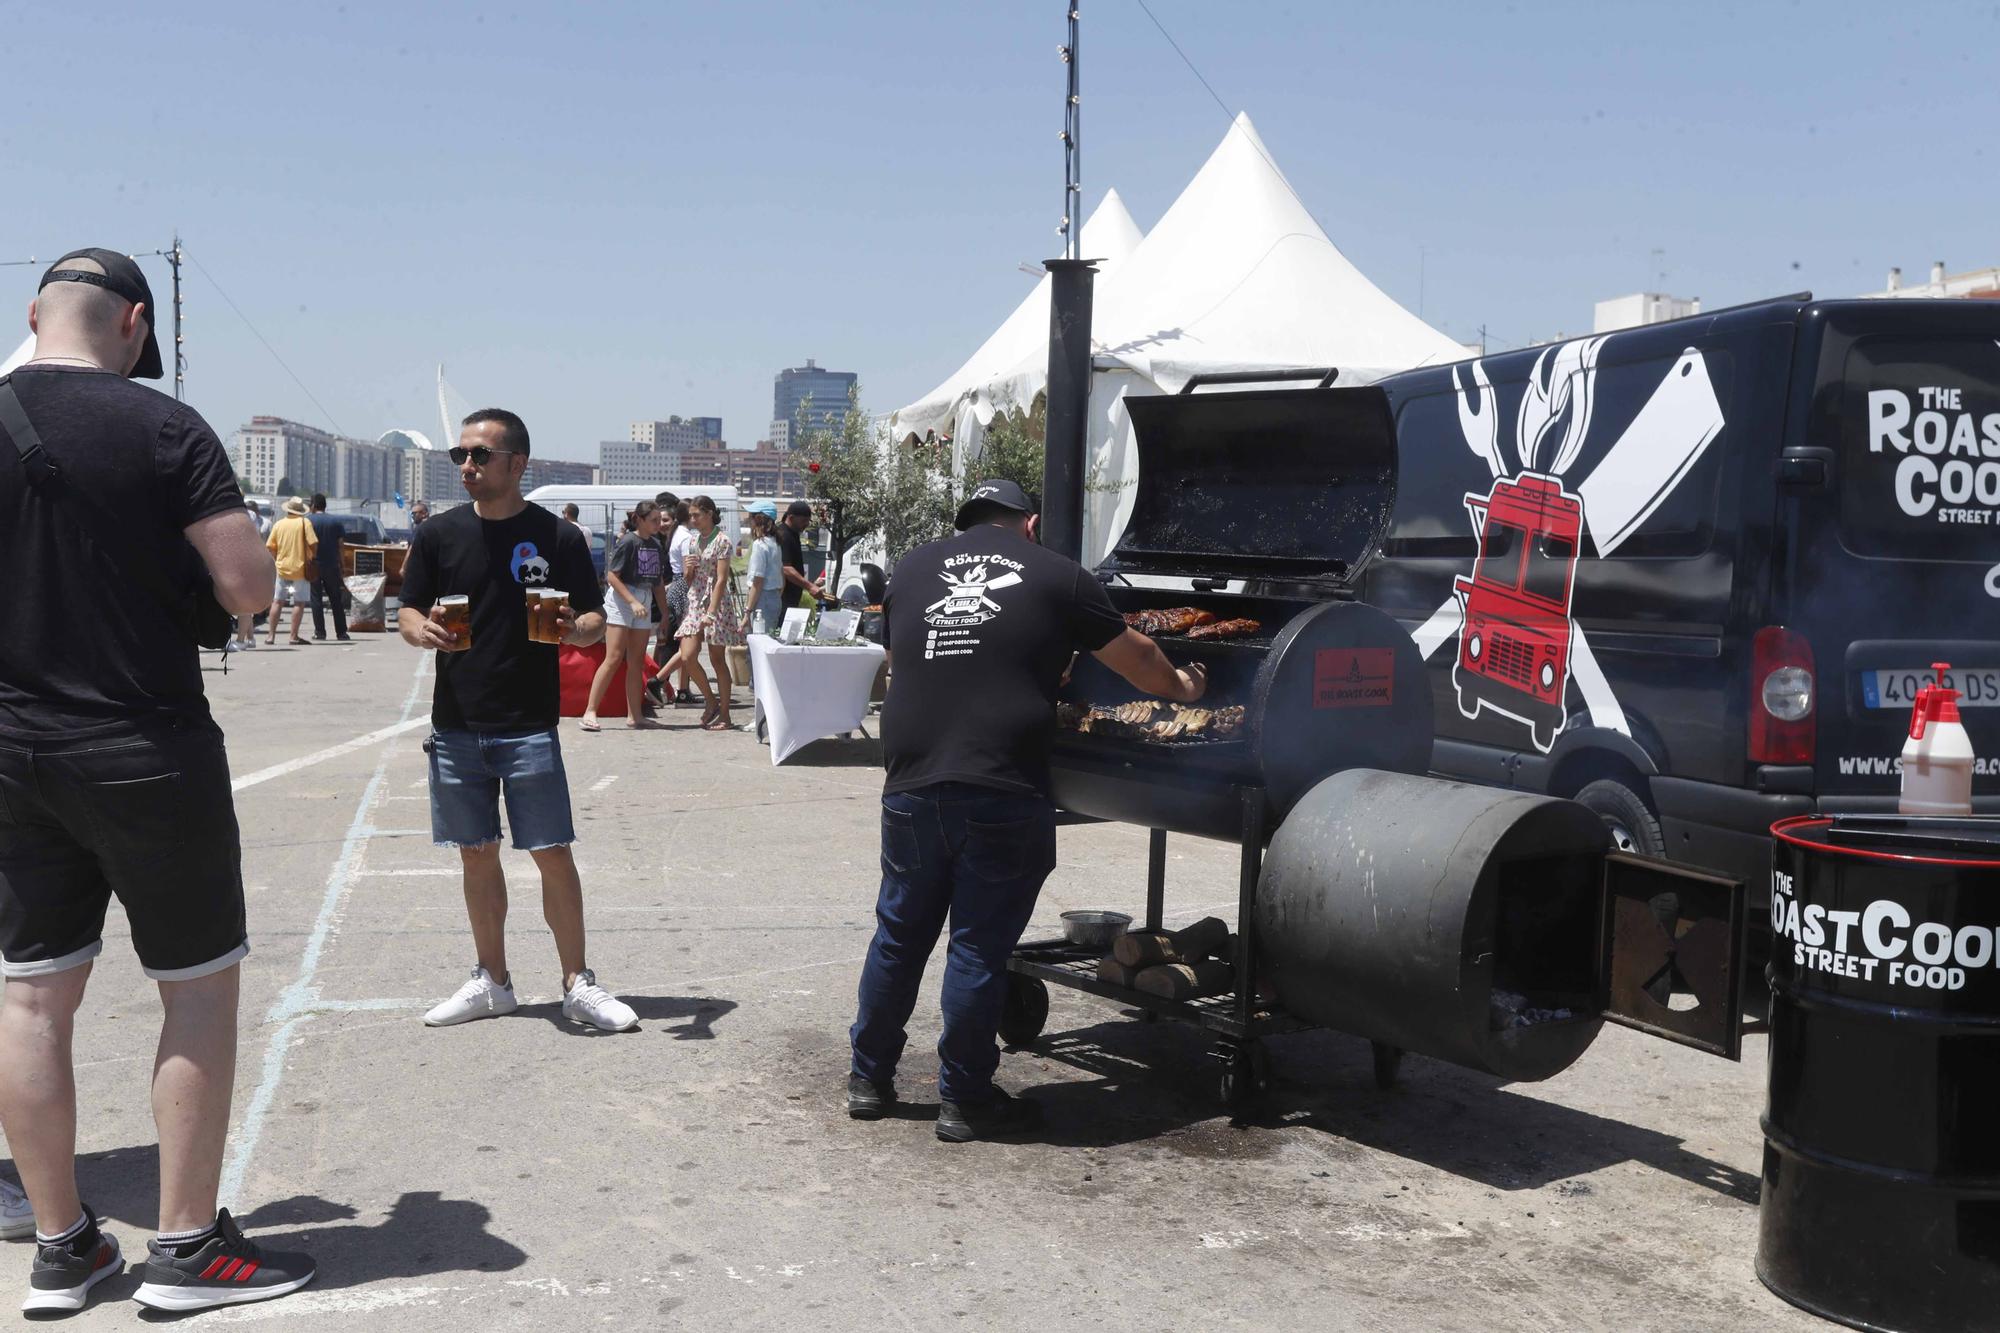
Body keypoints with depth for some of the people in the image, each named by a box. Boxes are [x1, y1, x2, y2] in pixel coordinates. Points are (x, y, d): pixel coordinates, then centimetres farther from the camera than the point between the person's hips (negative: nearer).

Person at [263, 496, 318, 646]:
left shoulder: (278, 524, 4)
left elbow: (270, 548, 5)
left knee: (277, 602, 12)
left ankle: (272, 635, 11)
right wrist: (312, 557, 4)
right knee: (299, 603, 0)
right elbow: (313, 544, -14)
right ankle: (294, 636, -4)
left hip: (282, 568, 4)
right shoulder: (304, 523, -6)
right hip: (300, 568, -3)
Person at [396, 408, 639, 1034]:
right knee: (477, 855, 11)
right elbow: (407, 613, 8)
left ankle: (578, 984, 9)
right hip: (456, 725, 3)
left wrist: (575, 629, -20)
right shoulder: (438, 534, 5)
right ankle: (492, 983, 24)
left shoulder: (559, 537, -1)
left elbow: (596, 620, 3)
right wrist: (425, 631, -15)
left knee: (553, 854, -2)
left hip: (529, 727, -3)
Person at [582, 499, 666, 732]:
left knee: (637, 661, 6)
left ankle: (633, 716, 9)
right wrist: (633, 602, -21)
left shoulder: (656, 545, 9)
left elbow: (658, 581, 15)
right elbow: (612, 575, -14)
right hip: (621, 600, -7)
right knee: (614, 658, -12)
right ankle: (590, 712, -10)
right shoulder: (628, 542, -11)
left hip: (643, 602, 7)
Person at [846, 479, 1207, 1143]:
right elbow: (1136, 657, 14)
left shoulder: (912, 570, 14)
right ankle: (964, 1100, 15)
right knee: (979, 949, 5)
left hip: (912, 788, 4)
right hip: (1001, 795, -3)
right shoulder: (1055, 575, 5)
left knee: (899, 936, 16)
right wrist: (1181, 685, 34)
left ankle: (869, 1080, 28)